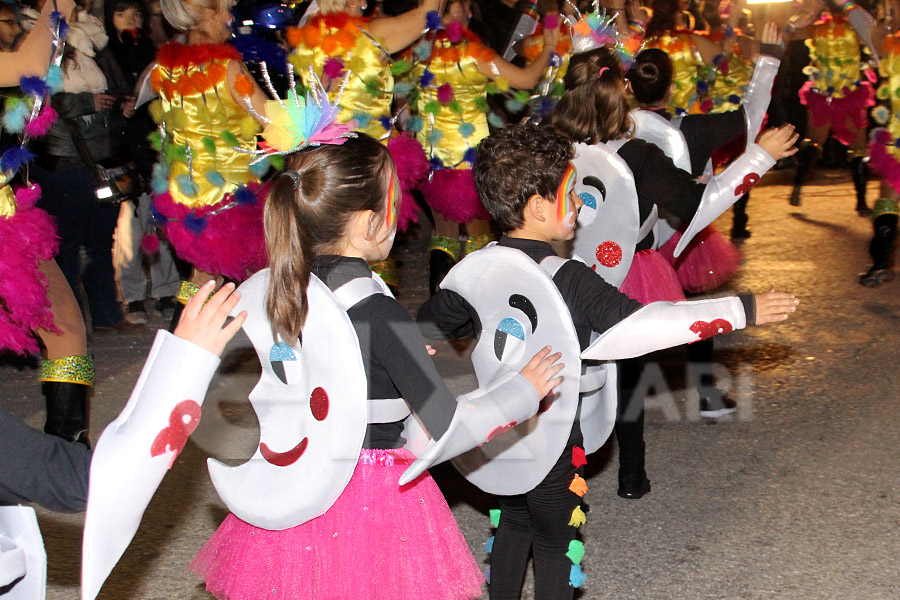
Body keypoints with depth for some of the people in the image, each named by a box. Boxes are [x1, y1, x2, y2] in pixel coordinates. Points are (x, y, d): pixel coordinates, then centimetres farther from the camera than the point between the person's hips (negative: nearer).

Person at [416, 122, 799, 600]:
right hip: (551, 438, -6)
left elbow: (428, 326, 3)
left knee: (512, 523, 24)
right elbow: (641, 324, -26)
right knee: (554, 542, 13)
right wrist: (742, 310, -23)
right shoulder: (569, 280, -25)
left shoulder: (474, 269, -8)